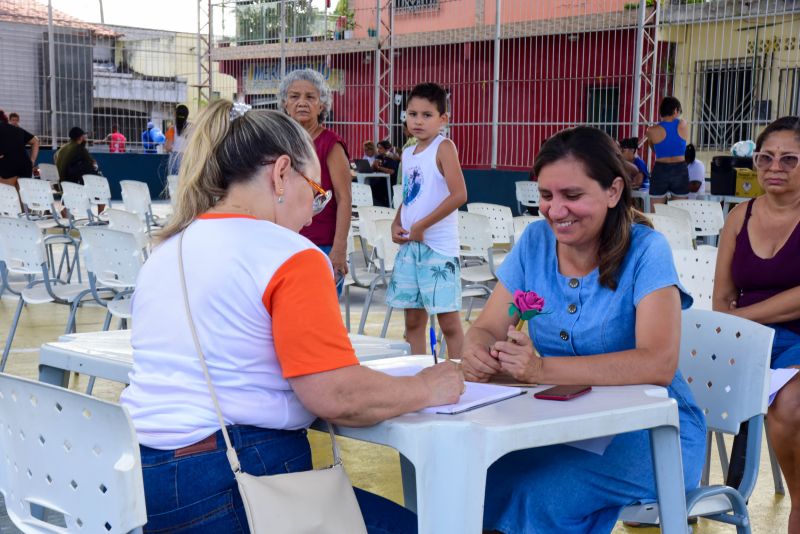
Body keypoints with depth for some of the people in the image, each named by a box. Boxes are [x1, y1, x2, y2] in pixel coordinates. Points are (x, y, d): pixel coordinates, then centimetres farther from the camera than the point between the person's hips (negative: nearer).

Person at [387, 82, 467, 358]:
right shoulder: (408, 154, 13)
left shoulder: (444, 147, -8)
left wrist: (421, 226, -15)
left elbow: (459, 195, -18)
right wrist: (396, 224, 4)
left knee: (448, 320, -4)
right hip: (409, 244, 7)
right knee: (413, 319, 11)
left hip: (438, 245, -7)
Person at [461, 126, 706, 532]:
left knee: (535, 487, -29)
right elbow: (488, 329, 0)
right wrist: (476, 354, -26)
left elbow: (659, 363, -25)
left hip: (652, 428, -4)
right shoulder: (535, 241, 1)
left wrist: (544, 369, -36)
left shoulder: (645, 250, -13)